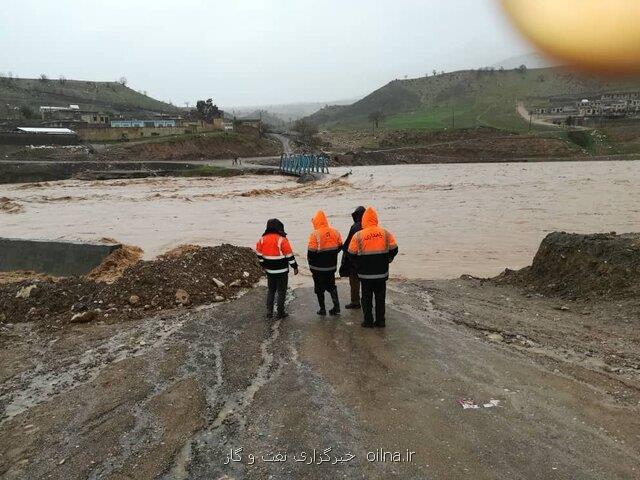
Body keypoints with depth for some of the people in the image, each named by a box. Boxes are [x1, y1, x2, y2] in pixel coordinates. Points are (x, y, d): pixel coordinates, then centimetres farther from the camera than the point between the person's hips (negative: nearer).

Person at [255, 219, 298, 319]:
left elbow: (259, 254, 8)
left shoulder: (262, 239, 0)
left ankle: (269, 311, 16)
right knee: (281, 291, 6)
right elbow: (289, 255, -13)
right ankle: (280, 312, 12)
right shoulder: (282, 240, -16)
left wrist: (264, 265, 21)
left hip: (269, 270, 5)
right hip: (282, 271, -5)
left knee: (270, 290, 18)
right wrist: (295, 267, -3)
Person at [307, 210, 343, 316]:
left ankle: (322, 309, 16)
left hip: (318, 267, -5)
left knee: (319, 288, 10)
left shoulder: (315, 234, -19)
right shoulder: (335, 232, -2)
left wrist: (311, 264, -1)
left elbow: (311, 252, -17)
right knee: (331, 286, 19)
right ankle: (336, 307, 14)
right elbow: (340, 246, 7)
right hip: (332, 266, 5)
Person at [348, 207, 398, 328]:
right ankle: (380, 321, 18)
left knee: (367, 298, 10)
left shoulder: (358, 236, -10)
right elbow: (394, 249, 3)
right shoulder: (385, 234, -3)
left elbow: (352, 254, -4)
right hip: (382, 273, 2)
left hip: (365, 274, -2)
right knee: (380, 297, 14)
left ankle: (368, 321, 14)